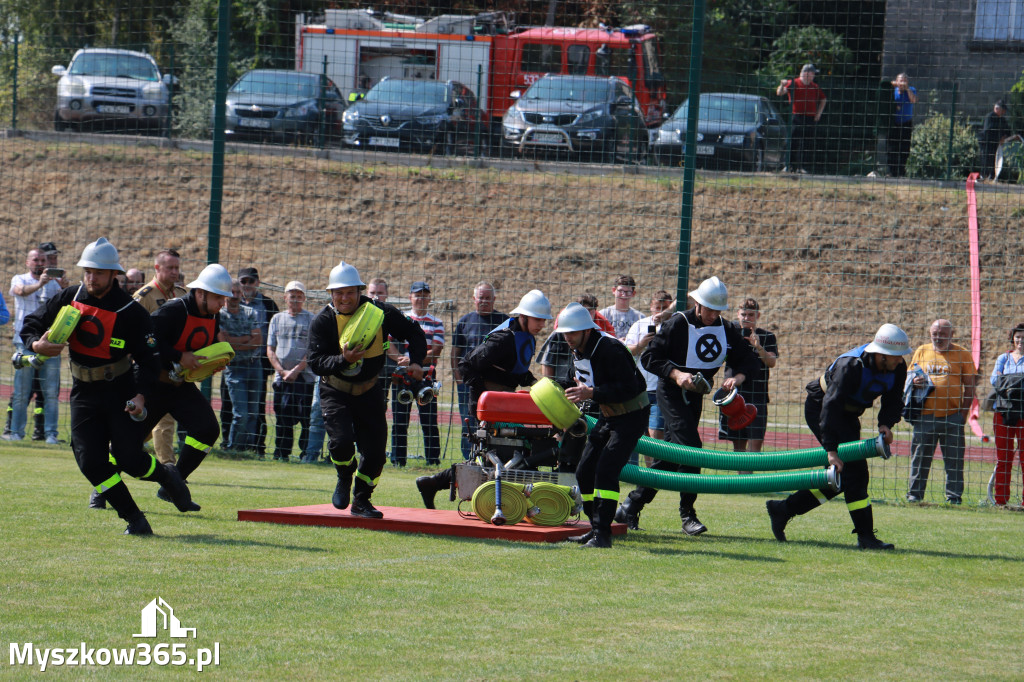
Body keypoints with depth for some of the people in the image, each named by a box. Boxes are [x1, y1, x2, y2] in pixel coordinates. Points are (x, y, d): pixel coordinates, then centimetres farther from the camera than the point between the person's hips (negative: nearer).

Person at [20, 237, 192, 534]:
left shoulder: (131, 312, -11)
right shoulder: (69, 299, 0)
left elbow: (148, 358, -8)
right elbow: (31, 324, 7)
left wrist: (141, 395, -22)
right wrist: (36, 344, -17)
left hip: (121, 391, -4)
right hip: (84, 393, 4)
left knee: (129, 459, -12)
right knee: (90, 462, -9)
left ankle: (165, 475, 22)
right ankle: (133, 518, 2)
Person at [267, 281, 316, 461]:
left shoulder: (311, 319, 5)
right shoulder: (277, 319, 15)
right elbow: (270, 350, 11)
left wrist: (296, 370, -11)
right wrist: (282, 371, -4)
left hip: (305, 377, -3)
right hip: (281, 377, 3)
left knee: (306, 417, -7)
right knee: (282, 417, 3)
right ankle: (281, 454, 9)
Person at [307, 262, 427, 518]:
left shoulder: (380, 313, -9)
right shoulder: (323, 322, -13)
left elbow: (414, 333, 3)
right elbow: (315, 363, -19)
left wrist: (416, 361, -13)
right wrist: (342, 360, -37)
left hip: (369, 391, 2)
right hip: (335, 391, -2)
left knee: (375, 449, -1)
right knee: (341, 440, -22)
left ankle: (361, 500, 21)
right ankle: (345, 478, 12)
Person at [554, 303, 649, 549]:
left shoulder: (609, 349, -25)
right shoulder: (578, 352, 5)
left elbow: (629, 388, -29)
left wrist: (592, 393, -32)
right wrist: (579, 393, 0)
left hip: (631, 417, -10)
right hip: (608, 417, 10)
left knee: (605, 471, -20)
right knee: (585, 471, 6)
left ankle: (602, 533, -18)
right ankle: (596, 529, 18)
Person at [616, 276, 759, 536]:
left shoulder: (725, 330, 2)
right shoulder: (677, 325, -14)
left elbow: (749, 359, 6)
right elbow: (648, 358, -14)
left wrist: (738, 376, -15)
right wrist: (676, 374, -27)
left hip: (696, 396, 6)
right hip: (671, 394, -6)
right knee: (690, 446, -20)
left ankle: (632, 506, 17)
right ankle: (687, 514, -14)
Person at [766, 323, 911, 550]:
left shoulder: (898, 368, -14)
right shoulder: (850, 366, -35)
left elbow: (893, 402, -3)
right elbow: (831, 406, -37)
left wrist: (886, 424, -25)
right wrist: (831, 450, -41)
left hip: (848, 415, 8)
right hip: (819, 408, -8)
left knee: (842, 476, 10)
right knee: (853, 469, -18)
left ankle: (783, 509, 20)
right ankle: (865, 536, -17)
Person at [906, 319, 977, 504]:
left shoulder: (962, 354, 4)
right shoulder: (922, 351, 12)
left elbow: (970, 385, 3)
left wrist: (964, 411, -6)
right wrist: (914, 381, -7)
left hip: (952, 415, -2)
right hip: (925, 416, 2)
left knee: (954, 458, 0)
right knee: (920, 456, 5)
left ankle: (954, 496, 6)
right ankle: (914, 494, 13)